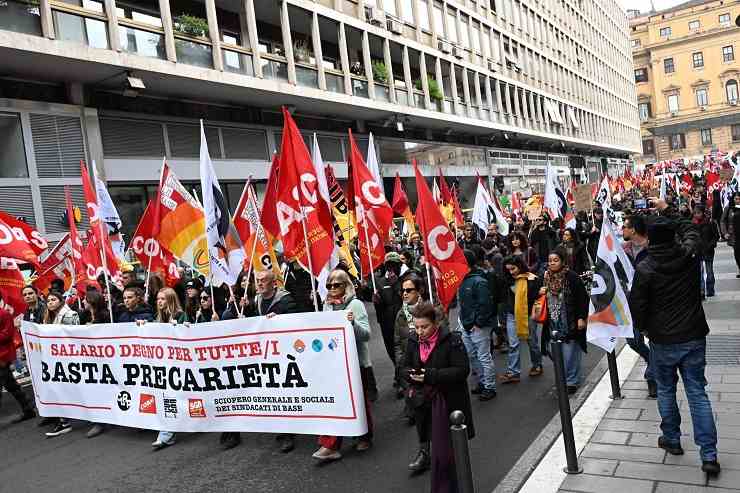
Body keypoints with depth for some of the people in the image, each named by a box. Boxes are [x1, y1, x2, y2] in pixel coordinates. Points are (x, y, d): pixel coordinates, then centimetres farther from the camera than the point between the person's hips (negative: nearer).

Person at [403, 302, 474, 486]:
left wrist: (432, 375, -27)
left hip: (448, 401, -5)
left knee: (445, 448, -2)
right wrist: (411, 374, -14)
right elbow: (406, 367, 11)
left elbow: (462, 370, -19)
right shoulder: (413, 341, 1)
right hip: (423, 400, 5)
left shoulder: (452, 340, -15)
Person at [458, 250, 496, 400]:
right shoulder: (463, 280, 9)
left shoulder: (479, 281, -18)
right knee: (472, 357, 17)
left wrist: (478, 324, -18)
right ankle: (480, 383, 31)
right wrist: (463, 322, 13)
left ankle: (489, 387, 11)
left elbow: (485, 305, -21)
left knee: (484, 357, 0)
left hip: (479, 327, -9)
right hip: (466, 326, 9)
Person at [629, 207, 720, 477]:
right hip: (694, 337, 3)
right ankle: (709, 455, 7)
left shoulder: (645, 269, -15)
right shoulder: (689, 255, -6)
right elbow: (690, 229, 16)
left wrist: (643, 327, 9)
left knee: (665, 390, 16)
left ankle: (672, 440, 30)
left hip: (663, 341, -3)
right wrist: (667, 211, 25)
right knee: (698, 393, 7)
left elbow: (637, 305, -10)